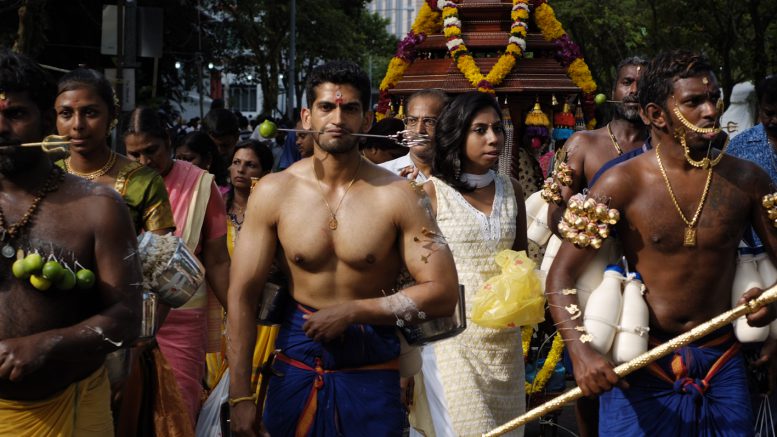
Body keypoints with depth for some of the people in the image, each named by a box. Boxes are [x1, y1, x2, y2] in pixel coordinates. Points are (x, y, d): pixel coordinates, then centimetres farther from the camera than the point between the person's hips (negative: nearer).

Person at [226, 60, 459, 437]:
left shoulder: (397, 196, -9)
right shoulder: (274, 193, -5)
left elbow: (443, 293, -10)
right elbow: (242, 294, -5)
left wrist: (351, 310, -15)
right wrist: (240, 396, -10)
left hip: (371, 368, -1)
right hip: (296, 364, 1)